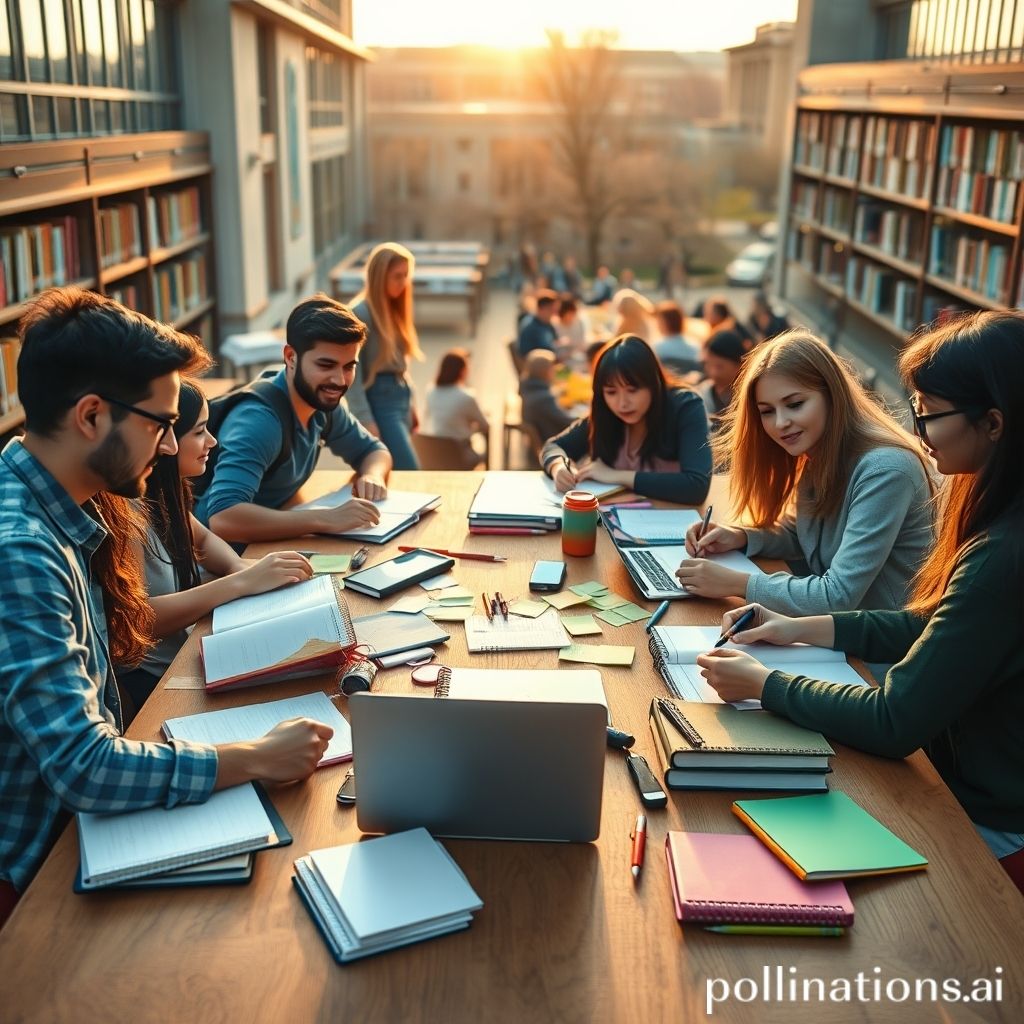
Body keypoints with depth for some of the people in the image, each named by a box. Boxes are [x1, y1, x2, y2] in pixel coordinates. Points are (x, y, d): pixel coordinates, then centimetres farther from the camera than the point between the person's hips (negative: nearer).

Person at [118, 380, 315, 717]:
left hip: (181, 654, 8)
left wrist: (241, 568, -5)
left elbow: (202, 538, 17)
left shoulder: (161, 493, 3)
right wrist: (242, 582, -30)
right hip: (147, 681, -8)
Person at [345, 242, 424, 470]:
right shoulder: (361, 313, -13)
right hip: (379, 401, -8)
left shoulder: (393, 309, 13)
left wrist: (409, 404, 17)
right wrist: (365, 420, -19)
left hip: (400, 397, 8)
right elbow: (353, 372, -16)